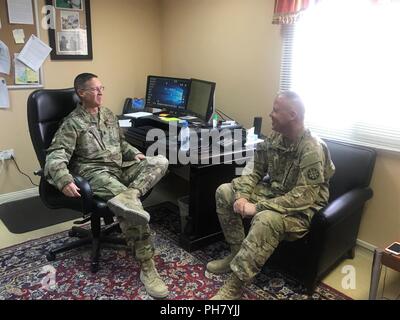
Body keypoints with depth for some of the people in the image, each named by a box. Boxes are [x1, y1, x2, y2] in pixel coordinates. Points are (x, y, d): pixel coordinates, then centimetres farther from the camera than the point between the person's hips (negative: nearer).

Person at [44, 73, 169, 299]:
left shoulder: (109, 115, 19)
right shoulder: (72, 123, -2)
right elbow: (56, 155, -13)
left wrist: (135, 154, 9)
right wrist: (64, 181, -32)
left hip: (121, 168, 7)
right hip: (95, 173, -7)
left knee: (160, 162, -18)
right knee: (131, 206, -31)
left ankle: (128, 195, -41)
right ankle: (147, 267, -25)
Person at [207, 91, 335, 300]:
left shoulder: (312, 149, -26)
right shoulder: (275, 137, -2)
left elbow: (305, 196, -31)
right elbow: (255, 167, 2)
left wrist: (258, 207, -32)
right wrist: (242, 195, -17)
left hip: (302, 209, -8)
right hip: (273, 191, 8)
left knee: (266, 219, -39)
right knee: (224, 192, -1)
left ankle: (234, 286, -27)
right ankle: (238, 253, 6)